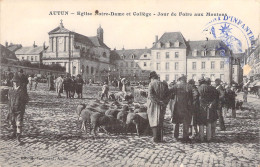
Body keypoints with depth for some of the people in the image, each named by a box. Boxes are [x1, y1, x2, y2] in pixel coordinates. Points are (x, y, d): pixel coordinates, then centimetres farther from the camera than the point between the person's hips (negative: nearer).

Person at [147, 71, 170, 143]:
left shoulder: (151, 84, -7)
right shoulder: (164, 85, 5)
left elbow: (150, 95, -18)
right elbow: (168, 96, 2)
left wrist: (158, 101, -15)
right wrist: (164, 103, -2)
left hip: (153, 106, -4)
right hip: (161, 107, 4)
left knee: (154, 122, 5)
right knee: (160, 122, 13)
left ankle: (156, 138, 2)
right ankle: (160, 138, 14)